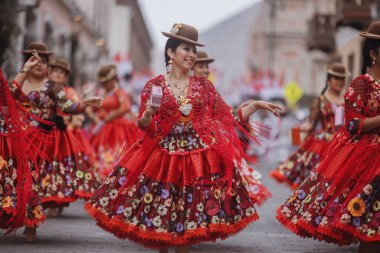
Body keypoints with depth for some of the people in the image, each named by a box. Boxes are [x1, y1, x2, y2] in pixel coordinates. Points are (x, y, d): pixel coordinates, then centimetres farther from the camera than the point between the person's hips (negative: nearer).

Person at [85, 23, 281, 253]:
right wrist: (149, 113, -23)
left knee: (187, 220, 1)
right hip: (163, 157, -1)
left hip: (198, 159, 1)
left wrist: (255, 105, -1)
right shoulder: (154, 86, 0)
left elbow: (227, 118, 7)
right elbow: (145, 127, -2)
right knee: (158, 218, 3)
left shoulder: (204, 86, 6)